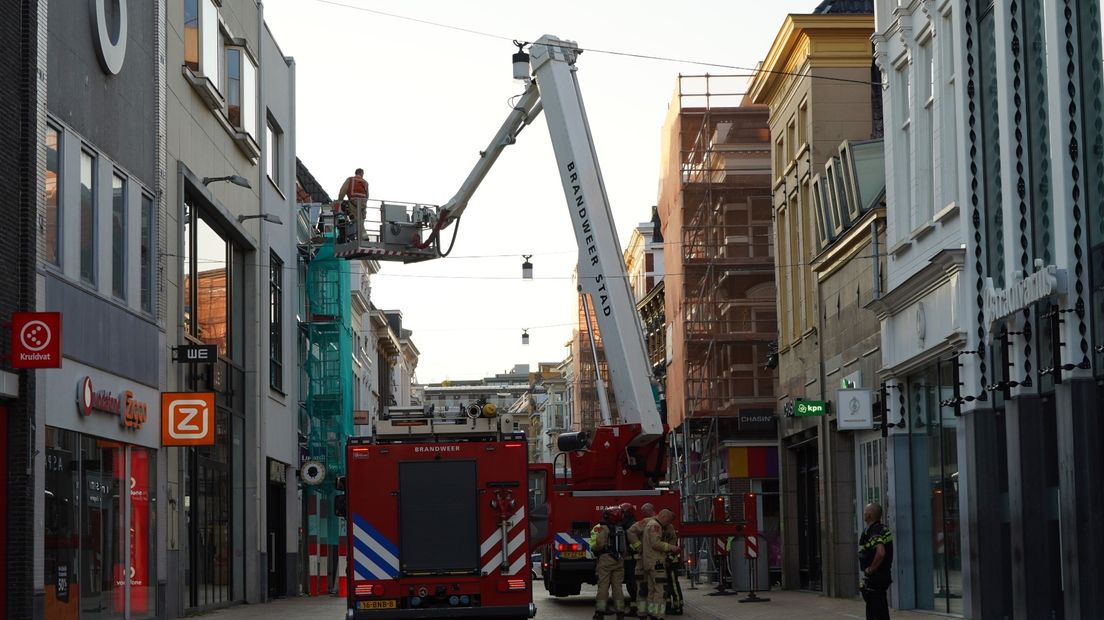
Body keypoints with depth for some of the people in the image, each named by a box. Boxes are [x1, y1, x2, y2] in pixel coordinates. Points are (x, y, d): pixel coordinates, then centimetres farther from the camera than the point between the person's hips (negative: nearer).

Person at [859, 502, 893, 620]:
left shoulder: (874, 532, -18)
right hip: (885, 574, 10)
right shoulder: (884, 529, 13)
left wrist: (870, 570, -21)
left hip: (874, 578, -10)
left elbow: (880, 553, -33)